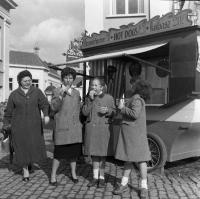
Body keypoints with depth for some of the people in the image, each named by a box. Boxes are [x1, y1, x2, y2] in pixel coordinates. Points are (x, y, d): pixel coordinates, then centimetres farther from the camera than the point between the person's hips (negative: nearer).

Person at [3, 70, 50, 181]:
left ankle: (30, 162, 35)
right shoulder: (14, 95, 4)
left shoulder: (37, 92, 2)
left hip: (34, 125, 0)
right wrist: (6, 125, 11)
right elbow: (8, 112, 9)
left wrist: (46, 115, -26)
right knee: (22, 148, 3)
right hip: (19, 126, 0)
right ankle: (25, 170, 20)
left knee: (35, 146, 2)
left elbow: (44, 104, -8)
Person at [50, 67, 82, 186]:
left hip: (75, 126, 4)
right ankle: (53, 175, 13)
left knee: (74, 150, 11)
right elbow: (54, 108, -12)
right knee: (59, 151, -2)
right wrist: (61, 95, -24)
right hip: (62, 127, -4)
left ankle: (74, 174, 26)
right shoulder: (57, 91, -1)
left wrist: (80, 123, 15)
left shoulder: (76, 92, 12)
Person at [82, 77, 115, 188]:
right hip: (91, 128, 3)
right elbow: (84, 112, -4)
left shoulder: (109, 98, 0)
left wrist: (107, 111, -19)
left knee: (102, 154, 4)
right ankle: (95, 177, 18)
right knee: (94, 154, 8)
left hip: (103, 128, -2)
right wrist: (90, 99, -13)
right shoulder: (88, 98, 7)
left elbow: (113, 112, 3)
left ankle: (102, 178, 16)